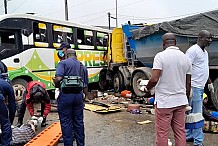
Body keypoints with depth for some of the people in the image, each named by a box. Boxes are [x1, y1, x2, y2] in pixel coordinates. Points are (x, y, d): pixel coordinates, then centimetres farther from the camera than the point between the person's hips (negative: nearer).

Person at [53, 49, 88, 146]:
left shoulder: (63, 63, -1)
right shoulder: (83, 66, 14)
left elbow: (58, 78, -17)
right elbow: (85, 86, 14)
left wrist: (57, 86, 3)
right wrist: (84, 98, 23)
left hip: (66, 95, -4)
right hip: (79, 95, 5)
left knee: (66, 123, 5)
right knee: (79, 122, 14)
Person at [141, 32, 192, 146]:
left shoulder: (160, 56, -11)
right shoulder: (185, 58, 6)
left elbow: (154, 79, -20)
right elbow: (188, 84, 10)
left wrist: (147, 88, 0)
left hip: (164, 102, -6)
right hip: (180, 101, 6)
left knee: (162, 134, 5)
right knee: (180, 132, 15)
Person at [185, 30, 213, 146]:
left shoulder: (205, 52, 18)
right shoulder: (193, 50, -13)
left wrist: (210, 83, 25)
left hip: (200, 87, 10)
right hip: (194, 87, -10)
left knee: (191, 113, 16)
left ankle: (188, 136, 27)